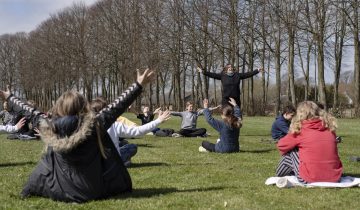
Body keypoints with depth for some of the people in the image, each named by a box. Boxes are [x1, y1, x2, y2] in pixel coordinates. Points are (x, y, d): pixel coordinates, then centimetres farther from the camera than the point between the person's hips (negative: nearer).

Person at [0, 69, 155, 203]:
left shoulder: (49, 128, -12)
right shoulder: (94, 125, -19)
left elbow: (30, 113, 3)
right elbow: (118, 107, -14)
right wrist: (139, 85, -7)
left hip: (60, 191, 3)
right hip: (93, 190, -3)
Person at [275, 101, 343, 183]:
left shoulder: (300, 130, -3)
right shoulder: (329, 128, 8)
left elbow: (281, 145, 10)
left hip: (310, 179, -5)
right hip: (334, 178, 5)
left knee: (291, 152, 17)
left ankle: (280, 175, 35)